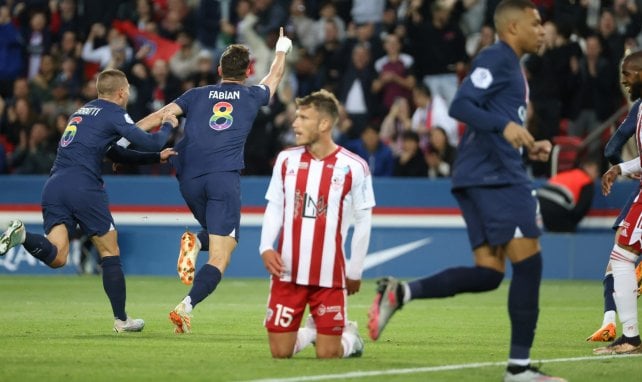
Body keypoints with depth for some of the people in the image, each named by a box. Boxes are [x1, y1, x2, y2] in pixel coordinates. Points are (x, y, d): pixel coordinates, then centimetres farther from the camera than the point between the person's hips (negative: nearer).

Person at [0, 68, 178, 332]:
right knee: (110, 253, 8)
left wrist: (156, 157, 36)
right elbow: (150, 143, -3)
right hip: (83, 187, -6)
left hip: (54, 186, 6)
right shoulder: (114, 113, 2)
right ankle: (121, 319, 12)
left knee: (56, 257, -4)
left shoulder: (83, 111, 28)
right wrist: (167, 126, 18)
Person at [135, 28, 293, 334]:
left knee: (216, 235, 27)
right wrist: (281, 50, 55)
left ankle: (194, 243, -8)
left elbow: (161, 115, 4)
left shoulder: (197, 95, 16)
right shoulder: (252, 97, 16)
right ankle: (186, 307, -31)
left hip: (190, 179, 3)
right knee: (219, 258, -7)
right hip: (225, 178, -3)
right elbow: (275, 76, 36)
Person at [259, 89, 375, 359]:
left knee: (327, 354, -5)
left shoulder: (353, 167, -7)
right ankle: (311, 330, 32)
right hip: (287, 272, 3)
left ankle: (349, 337, 29)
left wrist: (355, 272, 3)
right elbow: (274, 208, 10)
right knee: (280, 351, 0)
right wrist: (266, 248, -7)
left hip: (330, 275, -3)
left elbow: (363, 221, 0)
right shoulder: (286, 160, 3)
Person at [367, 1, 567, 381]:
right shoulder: (496, 59, -6)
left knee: (489, 272, 3)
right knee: (528, 261, -10)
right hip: (497, 175, -10)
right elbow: (461, 105, -17)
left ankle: (401, 292, -4)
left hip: (482, 177, 10)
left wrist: (530, 147, 18)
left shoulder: (511, 66, 25)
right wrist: (504, 126, -28)